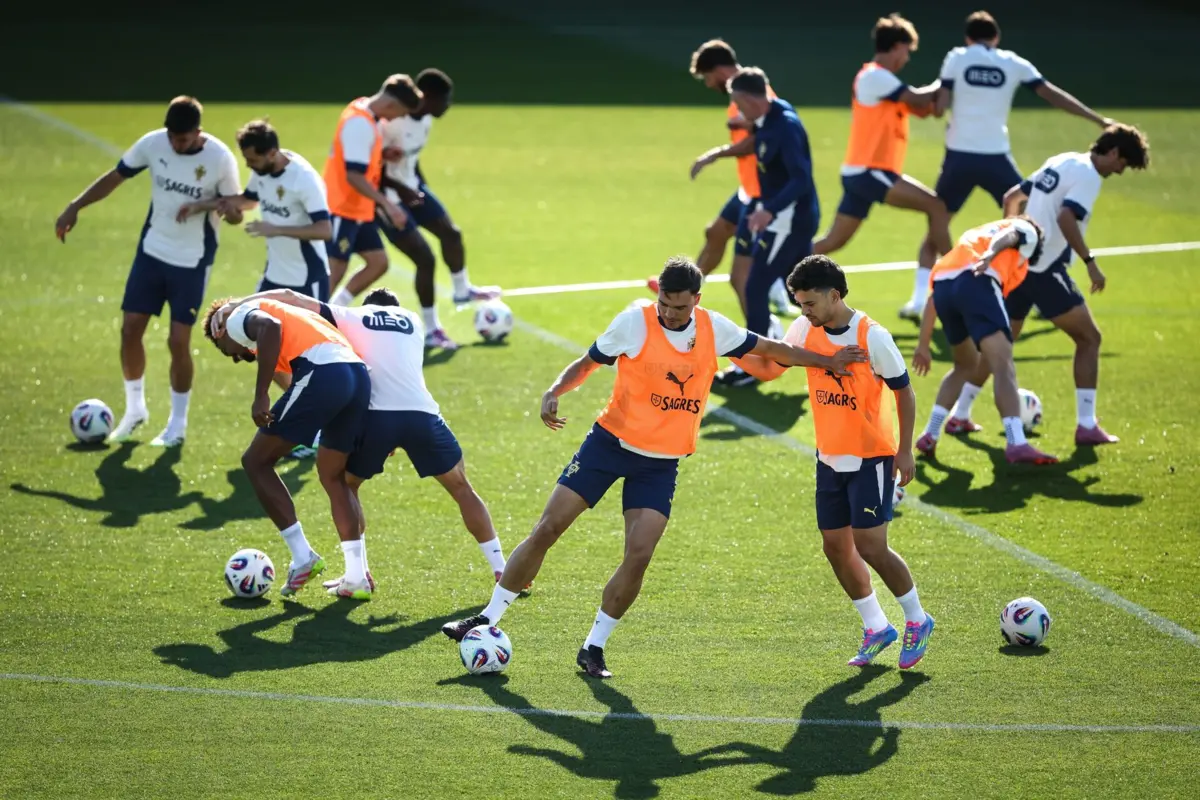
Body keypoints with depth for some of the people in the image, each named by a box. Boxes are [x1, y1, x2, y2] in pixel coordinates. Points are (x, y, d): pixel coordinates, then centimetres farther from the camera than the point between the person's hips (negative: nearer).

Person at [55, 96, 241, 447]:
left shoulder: (220, 158, -17)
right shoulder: (153, 144, -10)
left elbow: (235, 215, -9)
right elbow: (114, 177, 3)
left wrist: (206, 205, -29)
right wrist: (75, 207, -5)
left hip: (192, 261, -3)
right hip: (152, 251, 3)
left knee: (178, 342, -4)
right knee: (130, 330, 2)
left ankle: (178, 424, 13)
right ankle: (134, 408, 24)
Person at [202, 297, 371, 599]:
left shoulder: (238, 317, 14)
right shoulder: (291, 314, 38)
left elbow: (269, 327, -10)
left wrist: (261, 396, -13)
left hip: (322, 374, -8)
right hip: (359, 374, 8)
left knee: (256, 461, 7)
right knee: (333, 476, 22)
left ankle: (303, 557, 5)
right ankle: (357, 579, 17)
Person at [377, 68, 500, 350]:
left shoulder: (425, 119, -3)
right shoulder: (391, 122, -31)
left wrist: (421, 185, 18)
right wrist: (399, 188, -34)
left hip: (411, 188, 9)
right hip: (388, 199, -9)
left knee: (450, 233, 17)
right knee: (425, 259, -9)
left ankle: (462, 291, 45)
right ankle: (431, 330, 8)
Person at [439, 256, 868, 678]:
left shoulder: (714, 328, -1)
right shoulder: (634, 322, -11)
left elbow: (767, 347, 13)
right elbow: (587, 363, -2)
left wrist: (828, 361, 16)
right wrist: (553, 393, -20)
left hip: (662, 463, 2)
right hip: (610, 441, -2)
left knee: (639, 555, -12)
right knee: (547, 529, -6)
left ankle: (593, 648, 2)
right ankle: (489, 618, 5)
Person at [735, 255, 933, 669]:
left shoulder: (872, 336, -18)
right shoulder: (805, 329, -2)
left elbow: (904, 391, -9)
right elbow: (770, 367, 6)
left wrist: (905, 449, -13)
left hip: (872, 456, -6)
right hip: (830, 457, 6)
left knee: (870, 546, -10)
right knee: (836, 546, 7)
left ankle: (917, 621, 10)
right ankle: (876, 627, 22)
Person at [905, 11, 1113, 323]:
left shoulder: (956, 58, 2)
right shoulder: (1013, 63, 5)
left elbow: (939, 107, -5)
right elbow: (1055, 96, 6)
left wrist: (936, 101, 20)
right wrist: (1098, 119, 12)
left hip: (960, 156, 0)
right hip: (996, 158, 0)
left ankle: (919, 298, 8)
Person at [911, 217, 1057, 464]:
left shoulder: (975, 234, 42)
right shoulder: (1027, 231, 26)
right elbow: (1008, 236, -3)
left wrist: (923, 345, 35)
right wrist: (990, 255, -23)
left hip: (942, 285, 6)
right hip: (977, 281, -6)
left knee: (966, 364, 28)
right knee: (1004, 367, -12)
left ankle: (930, 435, 22)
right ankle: (1016, 444, -29)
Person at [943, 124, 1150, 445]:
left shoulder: (1061, 161, 17)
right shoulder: (1088, 175, -9)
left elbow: (1012, 197, 22)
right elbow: (1066, 217, -25)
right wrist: (1090, 262, -22)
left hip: (1016, 262, 8)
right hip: (1045, 270, -8)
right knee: (1089, 338, 1)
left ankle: (960, 414, 22)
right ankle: (1086, 425, -3)